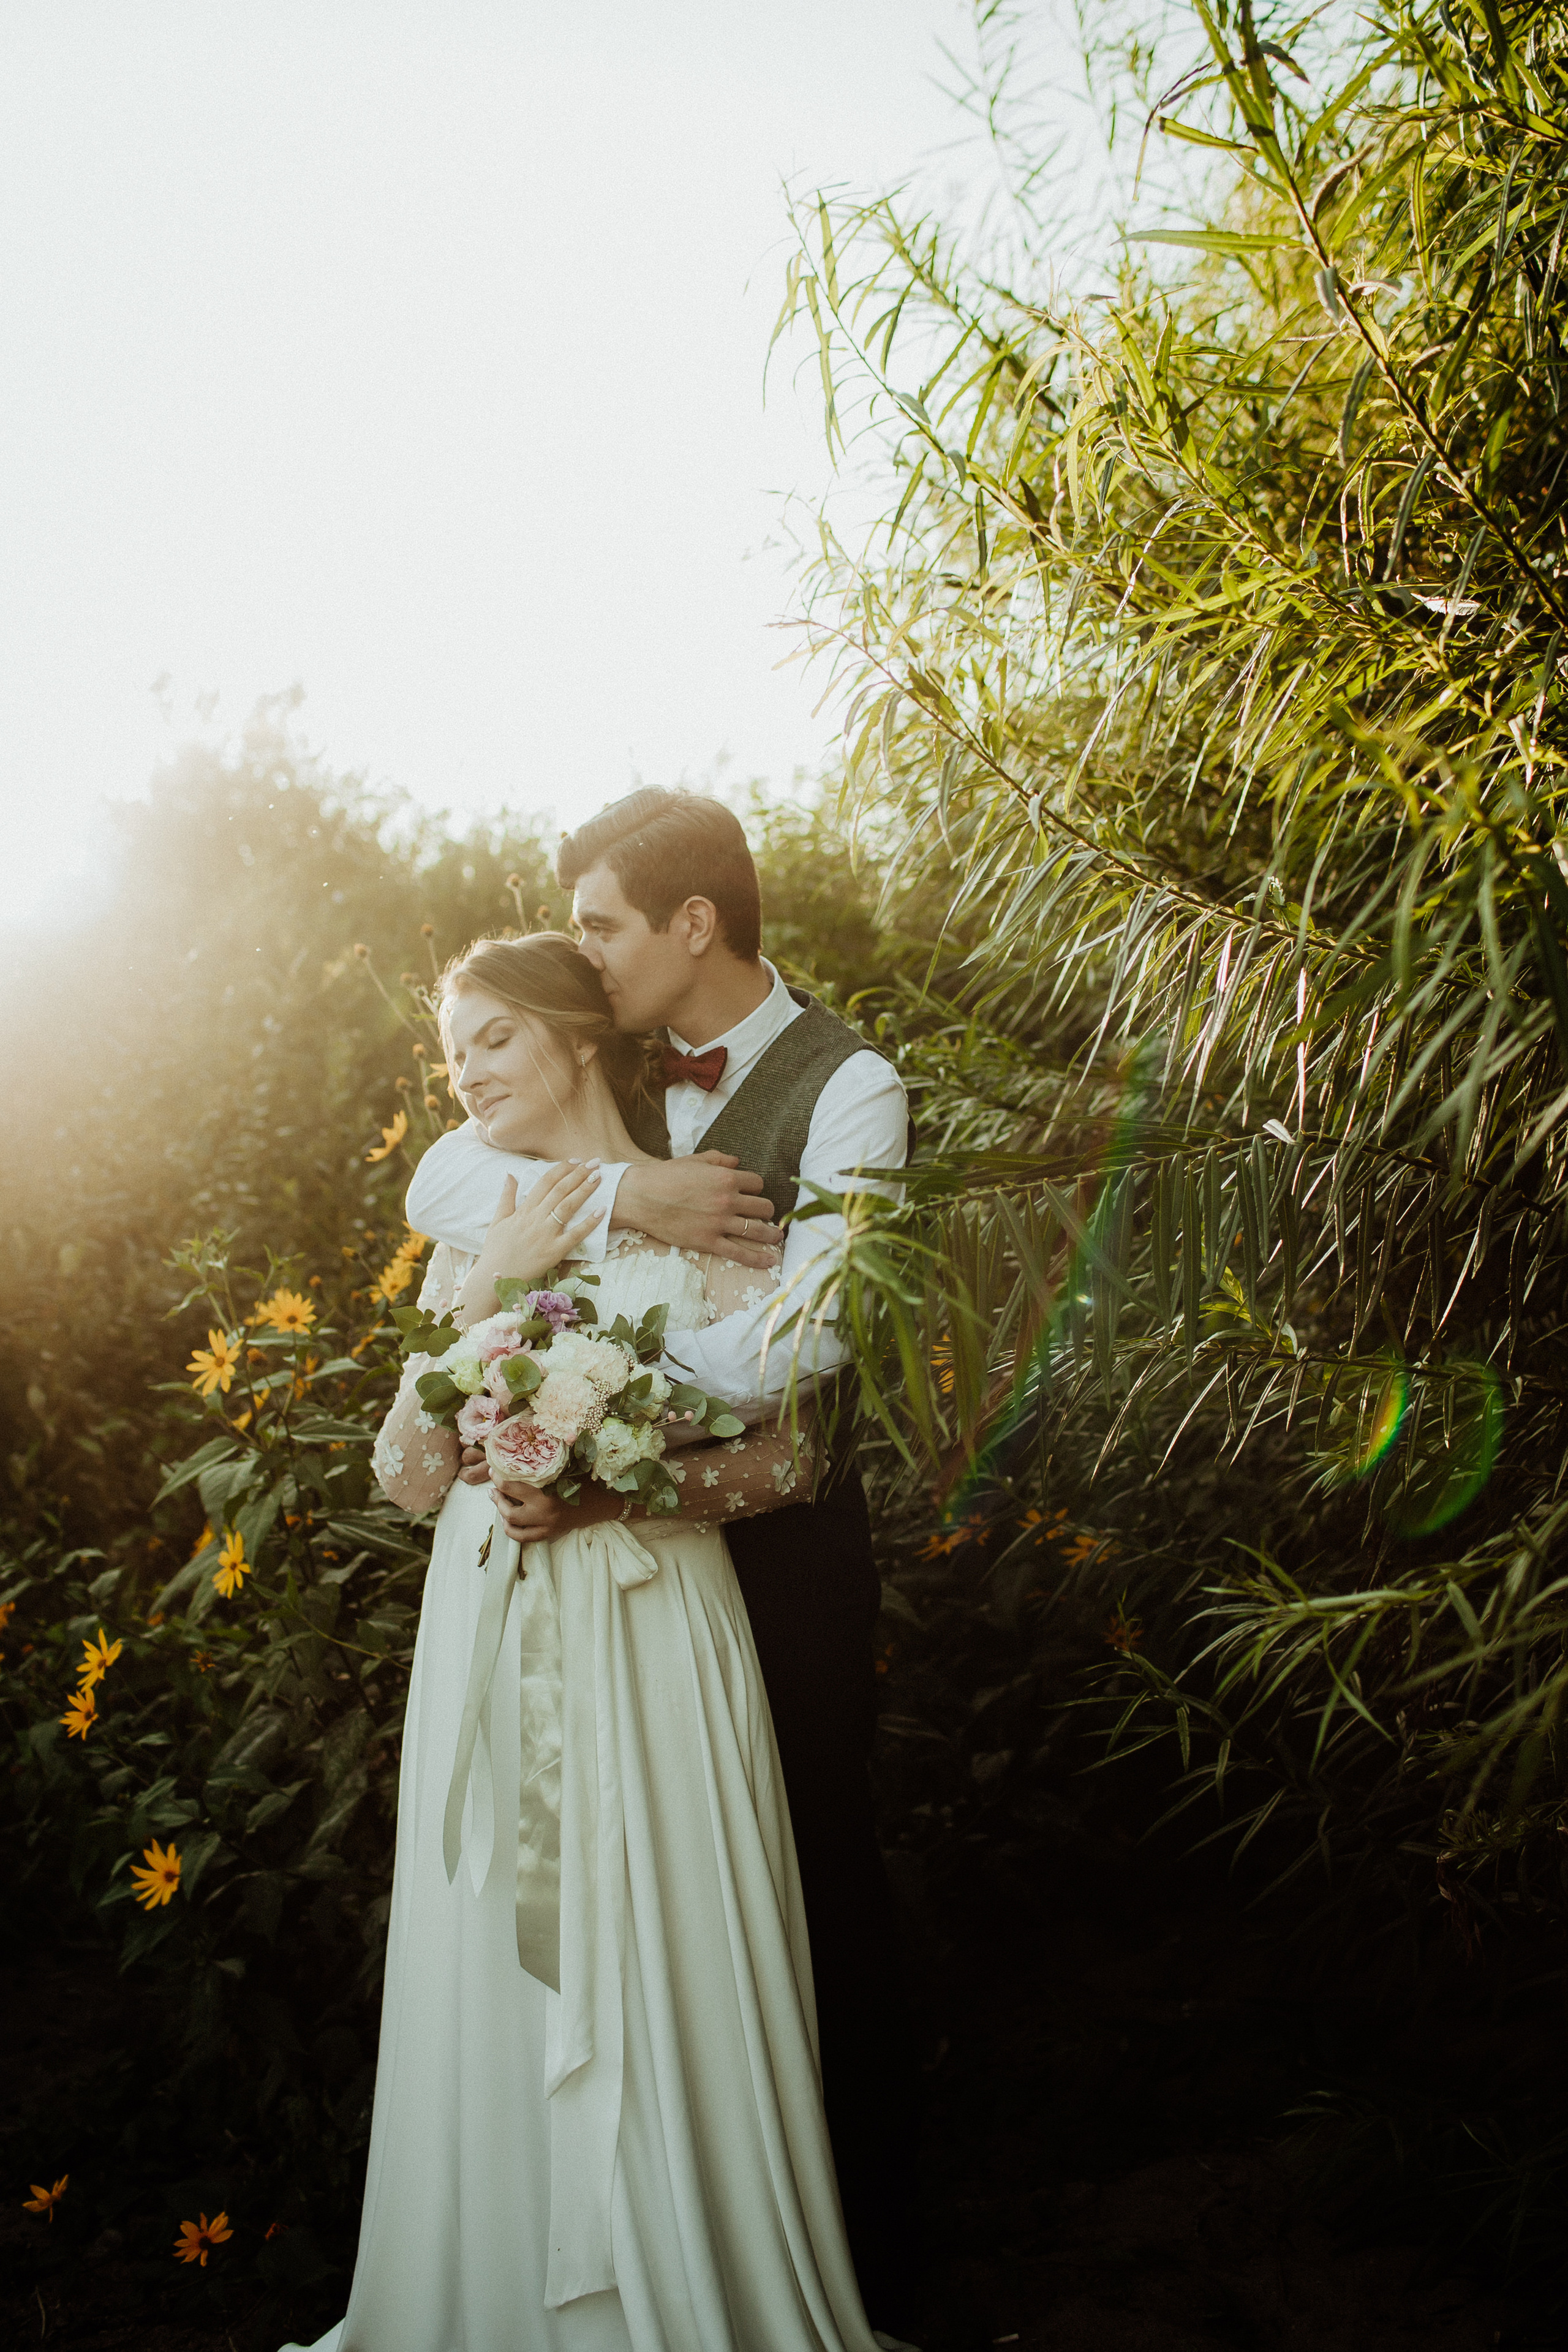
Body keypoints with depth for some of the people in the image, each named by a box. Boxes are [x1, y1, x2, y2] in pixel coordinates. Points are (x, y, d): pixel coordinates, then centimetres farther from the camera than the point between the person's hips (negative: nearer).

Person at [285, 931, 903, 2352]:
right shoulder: (471, 1235, 12)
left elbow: (783, 1457, -6)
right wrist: (483, 1293, -6)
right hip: (490, 1644, 4)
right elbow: (411, 1475, 4)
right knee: (497, 1983, 10)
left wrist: (614, 1488, -19)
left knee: (664, 1982, 2)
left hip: (651, 1639, -4)